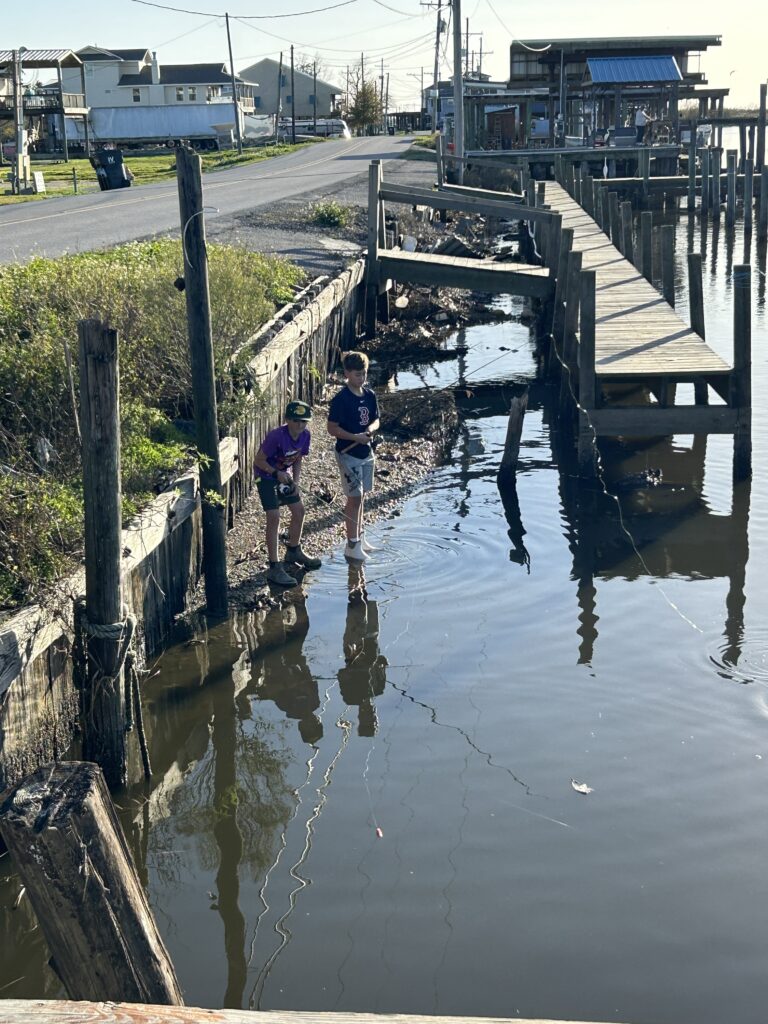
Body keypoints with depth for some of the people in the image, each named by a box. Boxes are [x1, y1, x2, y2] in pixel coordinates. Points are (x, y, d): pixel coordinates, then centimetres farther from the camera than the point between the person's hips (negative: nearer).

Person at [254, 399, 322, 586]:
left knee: (299, 511, 11)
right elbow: (259, 461, -23)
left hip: (285, 474, 7)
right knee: (274, 517, -14)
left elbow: (298, 459, 2)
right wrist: (277, 473, -30)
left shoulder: (305, 435, -12)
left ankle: (293, 551, 36)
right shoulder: (276, 436, -32)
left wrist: (295, 481, -9)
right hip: (266, 475, -7)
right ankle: (274, 568, -12)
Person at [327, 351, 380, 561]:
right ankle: (352, 545, 3)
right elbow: (332, 429, -16)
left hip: (366, 452, 7)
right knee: (354, 498, -5)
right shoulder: (340, 399, -17)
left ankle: (359, 536, 29)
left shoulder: (369, 395, 3)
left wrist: (371, 428, -10)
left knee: (361, 496, 16)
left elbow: (375, 419, 13)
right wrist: (356, 437, -24)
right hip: (348, 455, -7)